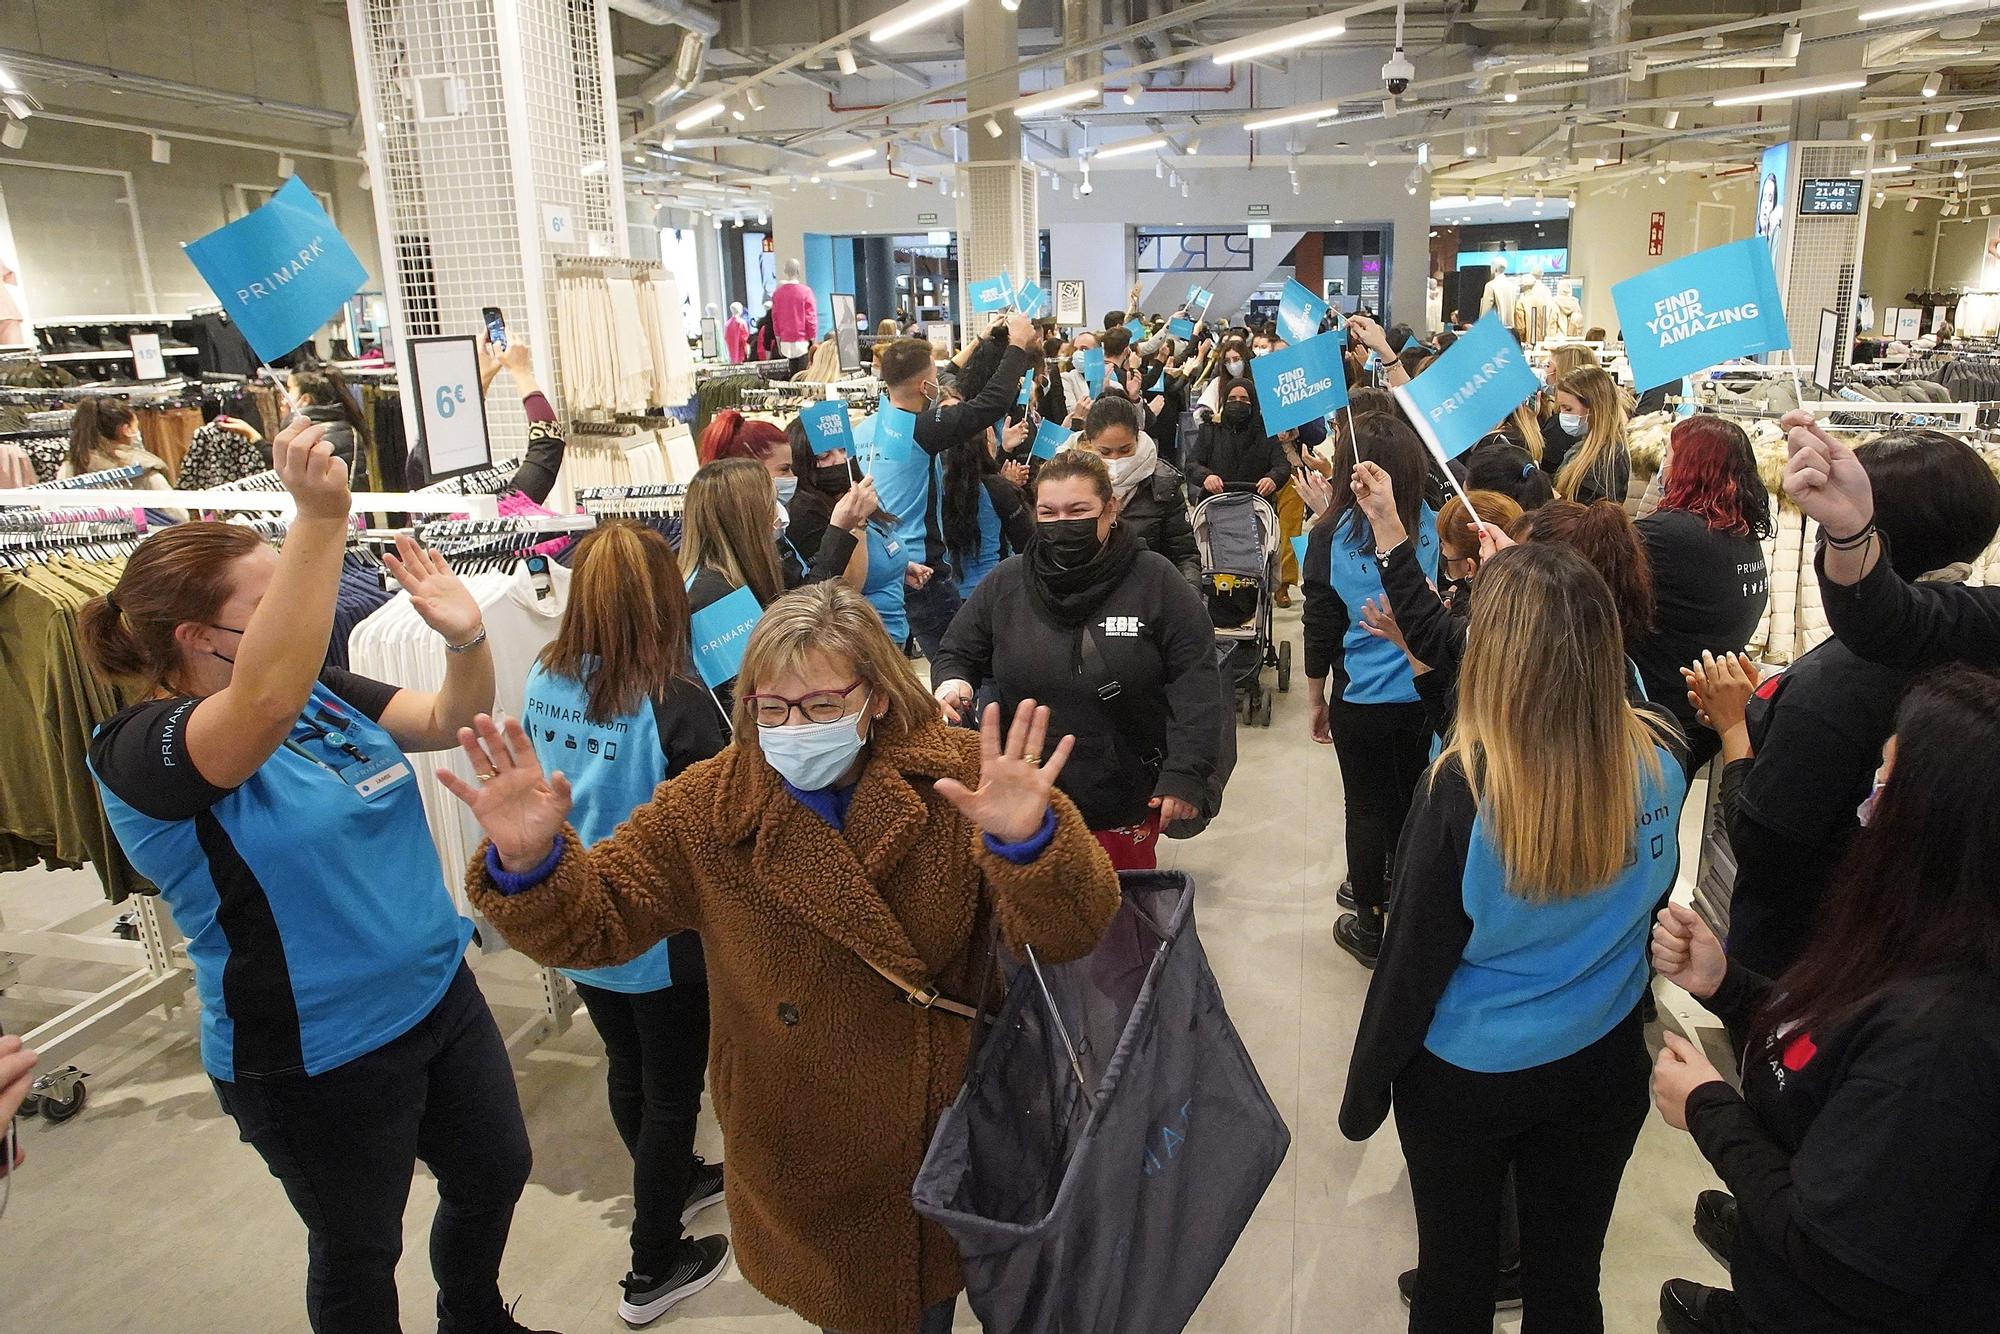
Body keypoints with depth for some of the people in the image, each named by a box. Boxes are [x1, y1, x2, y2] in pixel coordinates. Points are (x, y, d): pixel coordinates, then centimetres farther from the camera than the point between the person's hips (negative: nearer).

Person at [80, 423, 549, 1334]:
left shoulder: (320, 692, -1)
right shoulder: (142, 749, -23)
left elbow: (449, 719, 5)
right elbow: (264, 700, -45)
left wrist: (465, 636, -17)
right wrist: (321, 519, -51)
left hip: (440, 995, 8)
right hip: (317, 1058, -7)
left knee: (496, 1175, 25)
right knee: (358, 1253, 17)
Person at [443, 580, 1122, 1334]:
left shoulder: (958, 778, -18)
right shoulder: (707, 808, -12)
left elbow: (1070, 933, -24)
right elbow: (592, 923, -7)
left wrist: (1028, 841, -45)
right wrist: (530, 863, -28)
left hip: (949, 1132, 0)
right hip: (806, 1156, 0)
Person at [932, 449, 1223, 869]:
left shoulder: (1155, 580, -9)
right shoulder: (1006, 583, -1)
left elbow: (1195, 682, -9)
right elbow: (956, 653, 11)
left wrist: (1185, 772, -14)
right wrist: (952, 681, -11)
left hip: (1127, 806, -2)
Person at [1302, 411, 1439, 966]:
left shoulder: (1331, 536, -13)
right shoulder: (1432, 524, -10)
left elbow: (1320, 628, -6)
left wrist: (1316, 699, 5)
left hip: (1361, 700, -2)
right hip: (1424, 692, 3)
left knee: (1366, 808, 12)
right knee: (1410, 801, 19)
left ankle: (1368, 926, 24)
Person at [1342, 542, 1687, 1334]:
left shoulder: (1463, 787, -28)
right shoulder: (1659, 756, -15)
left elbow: (1413, 961, -18)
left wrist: (1364, 1091, -3)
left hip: (1466, 1076, -3)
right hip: (1603, 1062, 4)